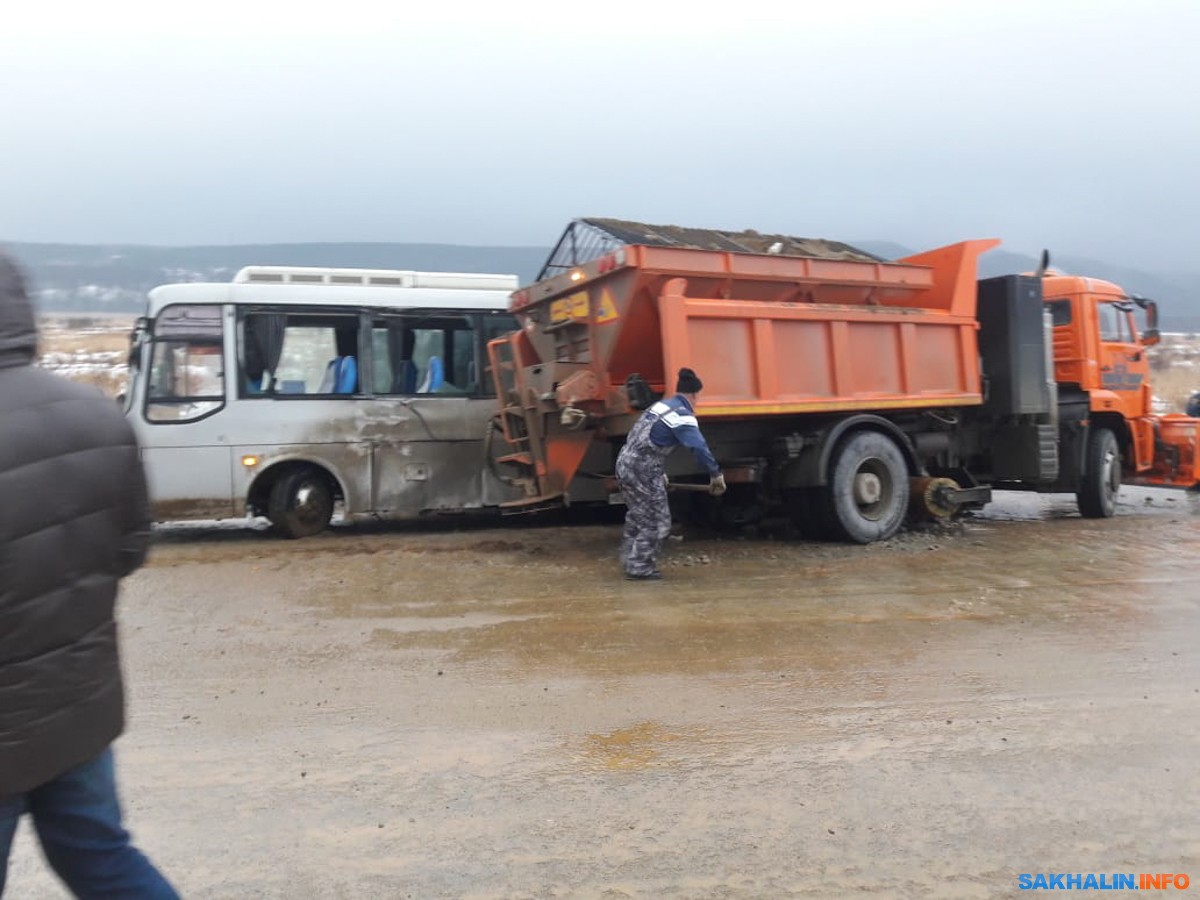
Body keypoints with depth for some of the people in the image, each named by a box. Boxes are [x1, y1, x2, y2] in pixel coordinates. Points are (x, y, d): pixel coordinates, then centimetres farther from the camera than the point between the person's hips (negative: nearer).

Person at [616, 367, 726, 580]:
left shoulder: (660, 406, 17)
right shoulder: (682, 415, -12)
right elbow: (699, 447, -23)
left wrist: (660, 473, 35)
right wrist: (716, 474, -14)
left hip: (625, 465, 9)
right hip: (643, 472, -9)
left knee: (638, 517, 21)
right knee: (657, 521, 0)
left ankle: (631, 562, 29)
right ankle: (640, 568, 3)